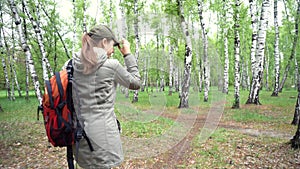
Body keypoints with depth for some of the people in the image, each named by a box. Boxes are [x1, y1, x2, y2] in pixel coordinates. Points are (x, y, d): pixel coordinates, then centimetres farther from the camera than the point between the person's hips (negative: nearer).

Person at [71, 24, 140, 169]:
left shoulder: (74, 64, 3)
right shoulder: (111, 65, -13)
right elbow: (135, 83, 0)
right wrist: (128, 54, 4)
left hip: (80, 130, 6)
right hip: (102, 132, -6)